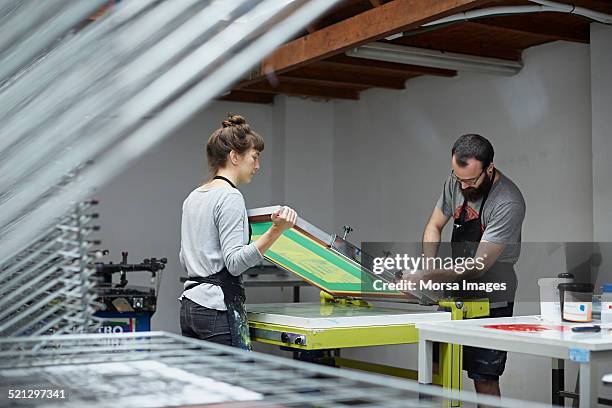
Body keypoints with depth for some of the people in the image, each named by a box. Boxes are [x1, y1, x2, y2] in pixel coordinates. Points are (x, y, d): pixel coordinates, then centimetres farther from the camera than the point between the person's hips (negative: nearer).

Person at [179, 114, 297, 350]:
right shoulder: (230, 197, -12)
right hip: (219, 308, -9)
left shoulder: (193, 197, 15)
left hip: (189, 306, 9)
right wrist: (276, 230, -27)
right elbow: (235, 262, -19)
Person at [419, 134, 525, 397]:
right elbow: (434, 227, 9)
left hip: (491, 301, -6)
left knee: (484, 380, -1)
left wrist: (428, 277, -29)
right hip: (457, 294, 6)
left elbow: (479, 266, -24)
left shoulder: (509, 204, -24)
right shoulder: (455, 183, -3)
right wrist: (427, 269, -8)